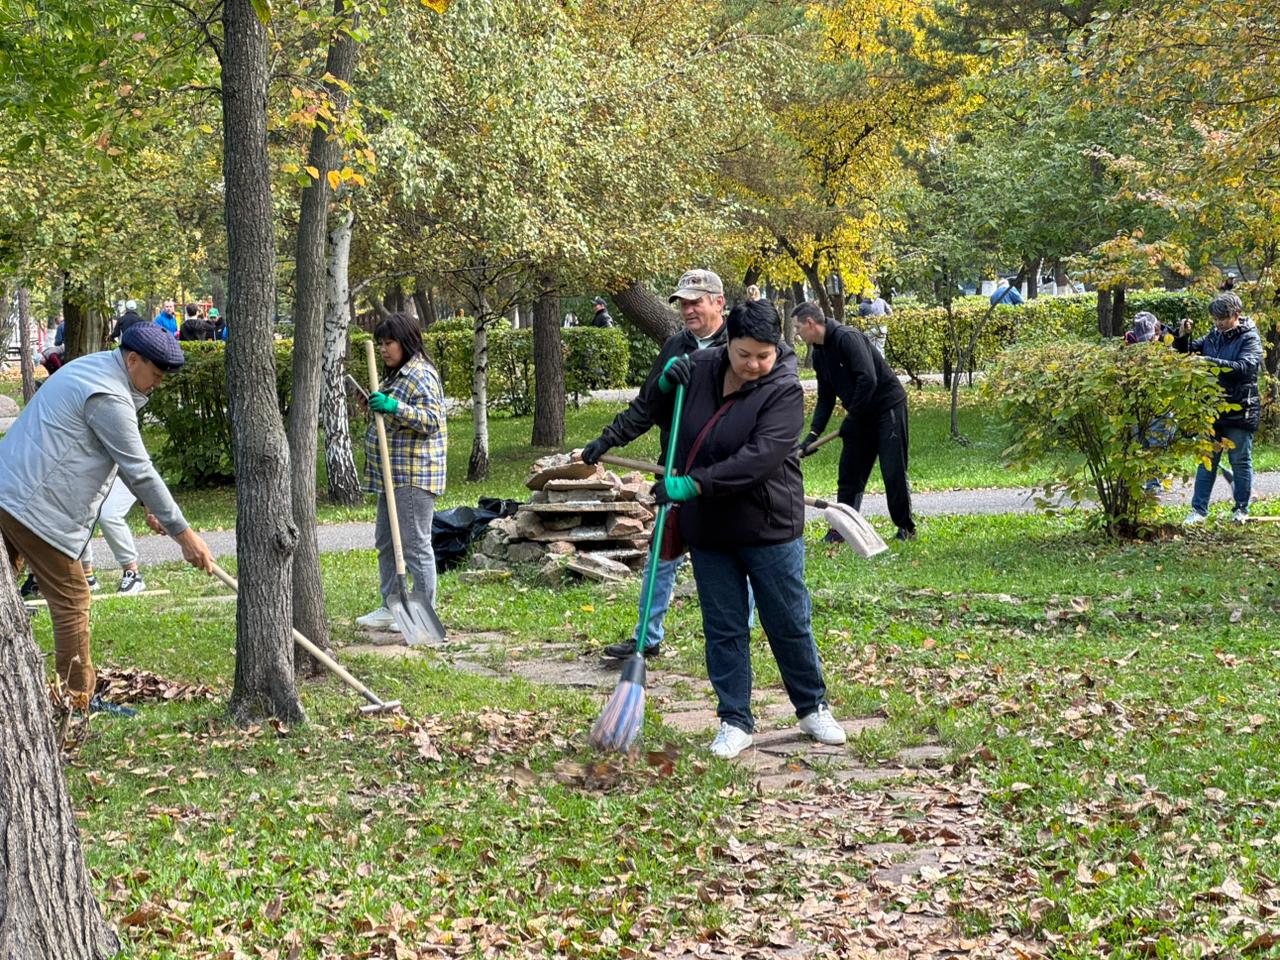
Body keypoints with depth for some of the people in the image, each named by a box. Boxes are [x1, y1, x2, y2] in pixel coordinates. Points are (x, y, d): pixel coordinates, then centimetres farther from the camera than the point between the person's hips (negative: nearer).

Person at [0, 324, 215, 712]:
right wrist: (183, 533, -13)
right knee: (71, 599, -3)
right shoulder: (109, 398, -18)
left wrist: (150, 506, 22)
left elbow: (129, 459, 23)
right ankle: (79, 699, 2)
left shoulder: (93, 368, 16)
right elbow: (139, 471, -17)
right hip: (36, 506, -11)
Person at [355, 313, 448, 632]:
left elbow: (432, 419, -24)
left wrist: (394, 407, -32)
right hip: (393, 474, 11)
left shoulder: (421, 375, -14)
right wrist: (378, 406, 21)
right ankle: (391, 608, 23)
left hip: (414, 475, -11)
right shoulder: (397, 375, 19)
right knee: (386, 542, 15)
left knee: (415, 545, -7)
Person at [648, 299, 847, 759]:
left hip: (768, 528, -4)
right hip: (707, 529, 4)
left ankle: (813, 708, 27)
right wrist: (666, 384, -7)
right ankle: (734, 722, 18)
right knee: (723, 630, 9)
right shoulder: (702, 368, -1)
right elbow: (663, 416, 16)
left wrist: (692, 484, -32)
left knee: (790, 624, 8)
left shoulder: (784, 389, -17)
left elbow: (759, 459, -29)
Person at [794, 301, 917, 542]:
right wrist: (813, 434, 1)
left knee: (893, 472, -6)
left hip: (888, 407, -9)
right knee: (849, 472, 6)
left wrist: (851, 420, -22)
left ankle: (906, 527, 5)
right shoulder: (819, 353, 7)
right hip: (860, 416, 9)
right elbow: (825, 399, 12)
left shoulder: (847, 337, -21)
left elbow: (868, 380, -29)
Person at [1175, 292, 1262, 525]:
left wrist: (1210, 362, -30)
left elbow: (1245, 367, -24)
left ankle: (1241, 510, 18)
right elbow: (1185, 352, 16)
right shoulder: (1213, 337, 9)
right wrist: (1183, 337, -6)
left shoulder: (1250, 338, -8)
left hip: (1240, 411, -5)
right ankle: (1199, 510, 9)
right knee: (1206, 461, 6)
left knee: (1241, 461, 7)